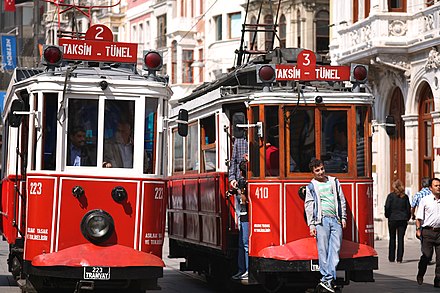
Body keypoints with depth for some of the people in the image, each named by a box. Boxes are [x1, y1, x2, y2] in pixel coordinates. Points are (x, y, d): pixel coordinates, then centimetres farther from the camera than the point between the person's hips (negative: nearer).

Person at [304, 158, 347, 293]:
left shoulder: (334, 181, 17)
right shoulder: (311, 187, 9)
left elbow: (342, 200, 19)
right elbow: (308, 206, 5)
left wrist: (343, 217, 12)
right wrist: (311, 225, -3)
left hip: (336, 220, 2)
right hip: (321, 220, -2)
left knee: (335, 249, -7)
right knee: (323, 250, -6)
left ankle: (327, 280, -10)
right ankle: (327, 277, -4)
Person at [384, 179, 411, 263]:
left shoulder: (391, 196, -7)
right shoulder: (405, 196, 2)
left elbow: (387, 207, -8)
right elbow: (408, 208, 5)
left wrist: (387, 216, 7)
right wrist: (407, 218, 14)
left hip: (392, 219, -2)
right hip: (403, 219, 2)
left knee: (392, 239, 8)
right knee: (401, 239, 4)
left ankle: (391, 258, 8)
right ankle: (399, 258, 0)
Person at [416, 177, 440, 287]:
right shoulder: (425, 200, 2)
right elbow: (419, 217, 4)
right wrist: (418, 229, -6)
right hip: (428, 232, -3)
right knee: (426, 255, -6)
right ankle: (420, 275, 18)